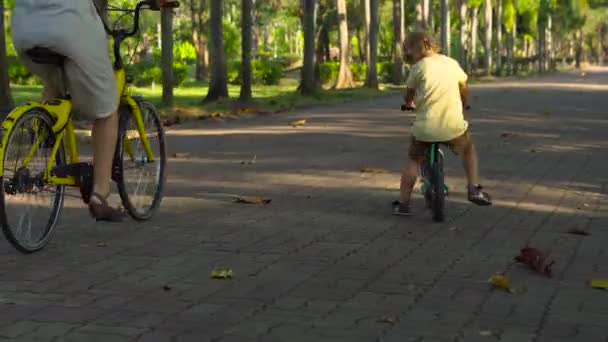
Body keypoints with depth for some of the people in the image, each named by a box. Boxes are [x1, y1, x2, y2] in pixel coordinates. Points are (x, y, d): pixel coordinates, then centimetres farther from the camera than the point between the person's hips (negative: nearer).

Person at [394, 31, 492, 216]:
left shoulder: (419, 67, -4)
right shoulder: (451, 63, 9)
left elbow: (409, 94, 6)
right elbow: (464, 87, 21)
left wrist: (409, 104, 30)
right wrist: (462, 106, 41)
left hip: (426, 127, -2)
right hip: (453, 125, 2)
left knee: (413, 160, 17)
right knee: (468, 149, 29)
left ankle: (403, 204, 12)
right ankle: (474, 189, 16)